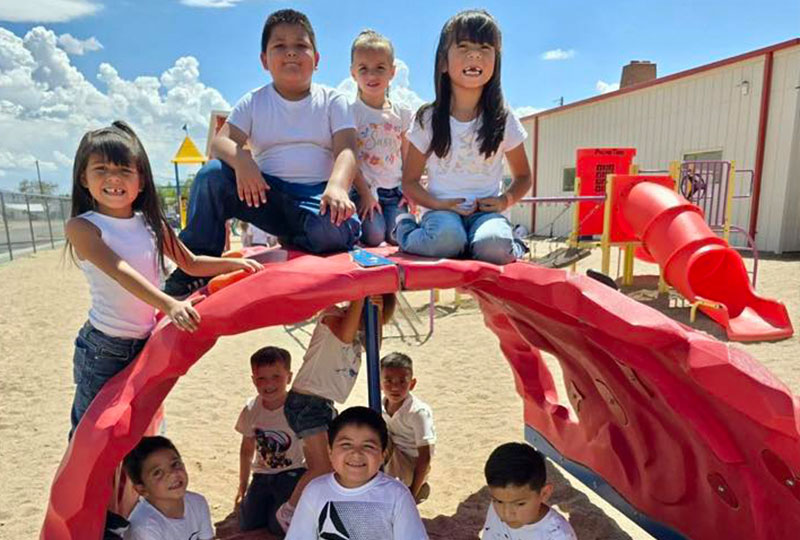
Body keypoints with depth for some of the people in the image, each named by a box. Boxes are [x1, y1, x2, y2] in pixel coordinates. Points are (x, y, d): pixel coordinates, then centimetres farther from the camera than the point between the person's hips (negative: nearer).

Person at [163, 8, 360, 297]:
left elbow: (346, 151, -10)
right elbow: (220, 142, -1)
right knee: (211, 175, -21)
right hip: (268, 193, 3)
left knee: (336, 229, -37)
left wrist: (337, 187, -34)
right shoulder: (254, 102, 10)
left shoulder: (333, 101, 5)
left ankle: (293, 240, -1)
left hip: (316, 196, -2)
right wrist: (240, 159, -27)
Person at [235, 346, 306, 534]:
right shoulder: (251, 409, -7)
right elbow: (247, 449, 9)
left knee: (280, 526, -13)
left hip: (293, 474, -4)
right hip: (262, 475, 5)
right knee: (247, 524, -1)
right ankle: (271, 501, 27)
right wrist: (243, 487, 15)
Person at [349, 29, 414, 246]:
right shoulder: (351, 111, -3)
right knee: (374, 237, -18)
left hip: (395, 189, 3)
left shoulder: (402, 113, 8)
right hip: (365, 189, -3)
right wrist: (364, 193, -13)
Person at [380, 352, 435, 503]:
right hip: (395, 464, 7)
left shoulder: (418, 411, -23)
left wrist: (412, 494, -19)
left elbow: (425, 457, -20)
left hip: (413, 468, -7)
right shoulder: (383, 405, -6)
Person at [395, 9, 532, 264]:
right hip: (442, 210, 0)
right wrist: (437, 204, -15)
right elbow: (409, 182, 4)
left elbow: (523, 177, 14)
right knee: (446, 239, -36)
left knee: (494, 248, -35)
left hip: (486, 211, 0)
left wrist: (505, 200, -8)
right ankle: (405, 228, -5)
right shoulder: (428, 119, 0)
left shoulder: (503, 119, 2)